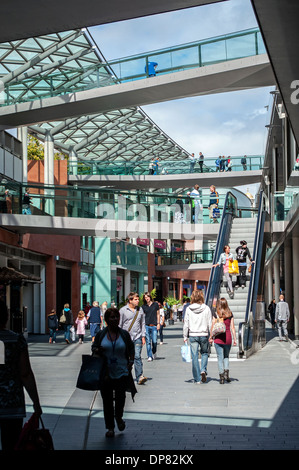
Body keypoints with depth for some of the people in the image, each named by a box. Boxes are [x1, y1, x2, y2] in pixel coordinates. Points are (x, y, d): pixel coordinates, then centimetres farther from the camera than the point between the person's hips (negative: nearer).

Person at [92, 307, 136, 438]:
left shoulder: (124, 334, 3)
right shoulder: (100, 334, 1)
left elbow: (131, 349, 14)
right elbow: (94, 347, 10)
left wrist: (131, 363, 5)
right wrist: (97, 351, -11)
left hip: (122, 372, 0)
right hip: (105, 373, 0)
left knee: (120, 398, -1)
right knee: (107, 400, 4)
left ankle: (118, 417, 31)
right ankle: (110, 428, 16)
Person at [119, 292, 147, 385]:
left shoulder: (140, 310, 9)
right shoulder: (123, 310, -1)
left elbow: (143, 324, 16)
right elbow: (119, 325, 1)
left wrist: (143, 336, 10)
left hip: (137, 337, 1)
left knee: (137, 356, -11)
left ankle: (140, 377, -15)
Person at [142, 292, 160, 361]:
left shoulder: (155, 304, 4)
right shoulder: (144, 306, 7)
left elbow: (158, 314, 9)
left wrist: (158, 323, 1)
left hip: (154, 326, -1)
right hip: (146, 326, 1)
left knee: (154, 341, -5)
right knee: (148, 342, -1)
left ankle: (154, 352, 24)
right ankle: (149, 356, 6)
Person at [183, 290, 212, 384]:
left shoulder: (188, 309, -3)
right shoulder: (206, 308, -4)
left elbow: (186, 324, 0)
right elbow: (210, 324, -1)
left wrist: (185, 336, 7)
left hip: (192, 335, 0)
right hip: (204, 335, 0)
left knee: (194, 356, 5)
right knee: (204, 353, 21)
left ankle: (197, 379, 7)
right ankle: (203, 370, -2)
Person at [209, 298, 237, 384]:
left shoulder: (216, 314, -5)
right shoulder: (230, 314, 1)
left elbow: (213, 327, -4)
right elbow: (232, 327, 2)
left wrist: (210, 337, 7)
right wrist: (235, 339, 6)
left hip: (218, 338, -2)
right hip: (228, 338, 2)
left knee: (220, 358, 5)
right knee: (226, 357, 18)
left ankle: (221, 377, 2)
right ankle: (226, 372, -1)